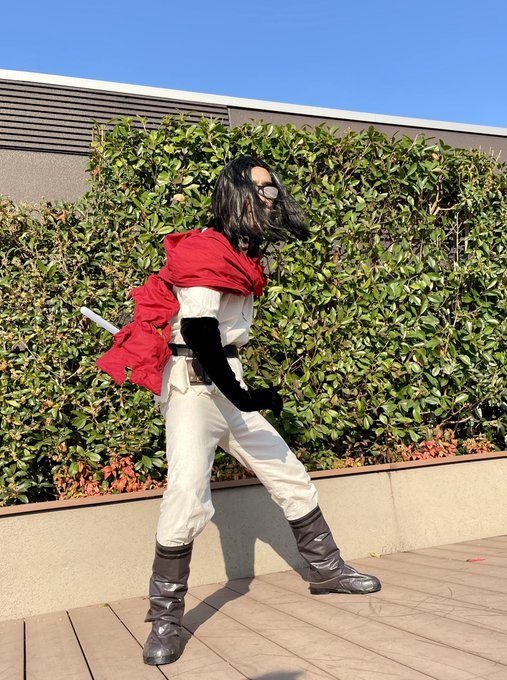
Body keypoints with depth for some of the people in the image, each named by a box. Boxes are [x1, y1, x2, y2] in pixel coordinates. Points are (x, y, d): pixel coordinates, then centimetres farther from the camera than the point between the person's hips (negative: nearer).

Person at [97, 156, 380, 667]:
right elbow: (199, 333, -24)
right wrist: (242, 396, -28)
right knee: (189, 495, -22)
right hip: (193, 385, -9)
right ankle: (165, 619, -4)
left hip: (229, 385, 9)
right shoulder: (203, 255, -15)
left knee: (291, 477, 11)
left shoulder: (243, 255, 12)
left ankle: (325, 570, 29)